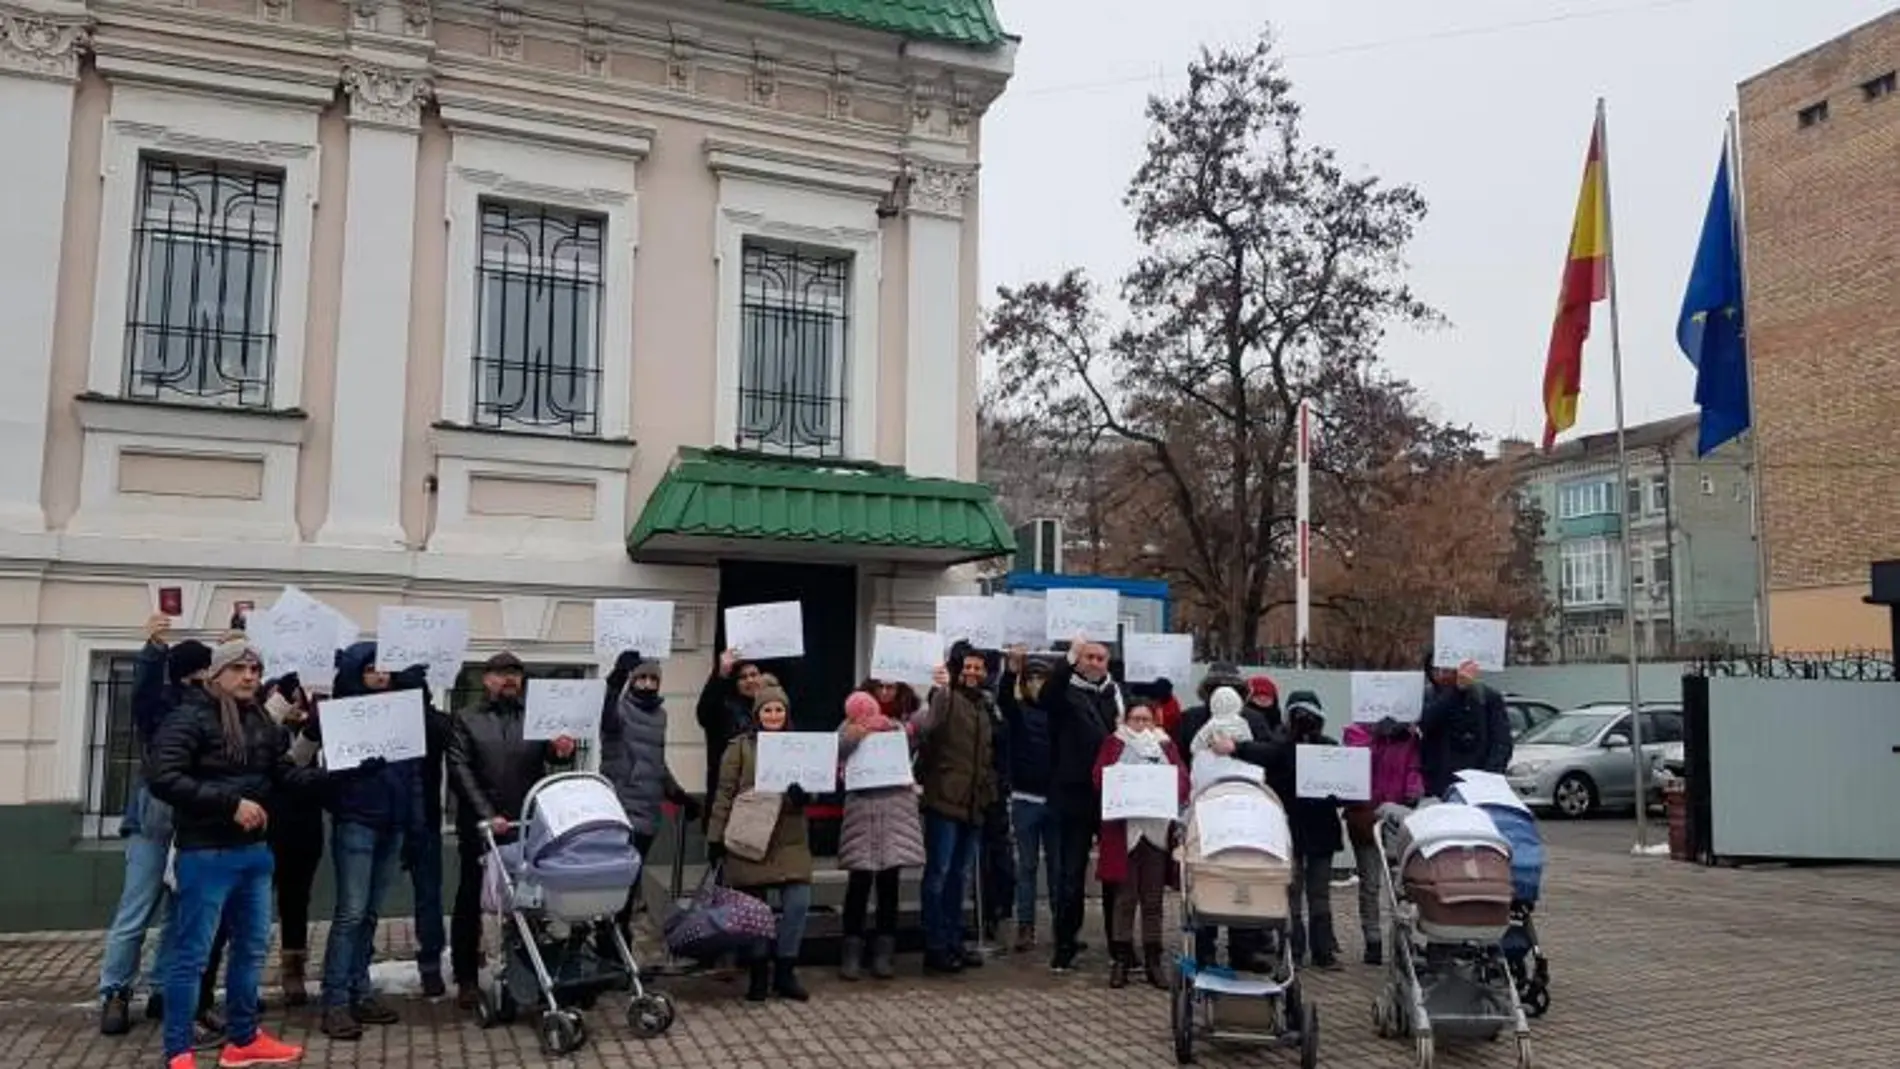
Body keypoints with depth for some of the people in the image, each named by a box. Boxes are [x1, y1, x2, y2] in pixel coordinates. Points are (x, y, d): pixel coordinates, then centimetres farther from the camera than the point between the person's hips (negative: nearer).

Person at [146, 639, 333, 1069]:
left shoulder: (261, 720, 9)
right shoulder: (190, 717, -11)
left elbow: (284, 774, 12)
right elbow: (164, 779, -20)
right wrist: (231, 803, -22)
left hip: (254, 850, 8)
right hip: (205, 853, -7)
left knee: (253, 946, 15)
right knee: (192, 953, 1)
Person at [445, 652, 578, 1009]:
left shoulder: (535, 717, 11)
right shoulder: (466, 719, 4)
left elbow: (550, 758, 3)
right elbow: (460, 772, -4)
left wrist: (562, 752, -22)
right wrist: (487, 815, -15)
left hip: (526, 824, 2)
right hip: (479, 825, -2)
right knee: (470, 902, 7)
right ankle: (466, 978, 16)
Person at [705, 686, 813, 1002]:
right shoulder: (741, 746, 0)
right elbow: (724, 793, -1)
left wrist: (803, 794, -14)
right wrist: (715, 837, -5)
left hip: (790, 840, 2)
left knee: (798, 903, -6)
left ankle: (785, 972, 10)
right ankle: (758, 974, 19)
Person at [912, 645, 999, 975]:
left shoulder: (985, 706, 16)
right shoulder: (945, 697, -6)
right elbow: (926, 726, -24)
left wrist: (990, 791, 18)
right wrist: (940, 690, -33)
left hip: (974, 803, 8)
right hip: (945, 800, -7)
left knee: (960, 876, 14)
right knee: (938, 873, -3)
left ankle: (953, 944, 23)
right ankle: (935, 948, 2)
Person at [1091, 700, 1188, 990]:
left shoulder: (1165, 745, 13)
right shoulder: (1114, 743, 7)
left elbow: (1183, 779, 4)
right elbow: (1101, 778, -4)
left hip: (1158, 829, 2)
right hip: (1124, 830, -2)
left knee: (1153, 899, 7)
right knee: (1125, 897, 1)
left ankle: (1153, 961, 14)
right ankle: (1120, 959, 8)